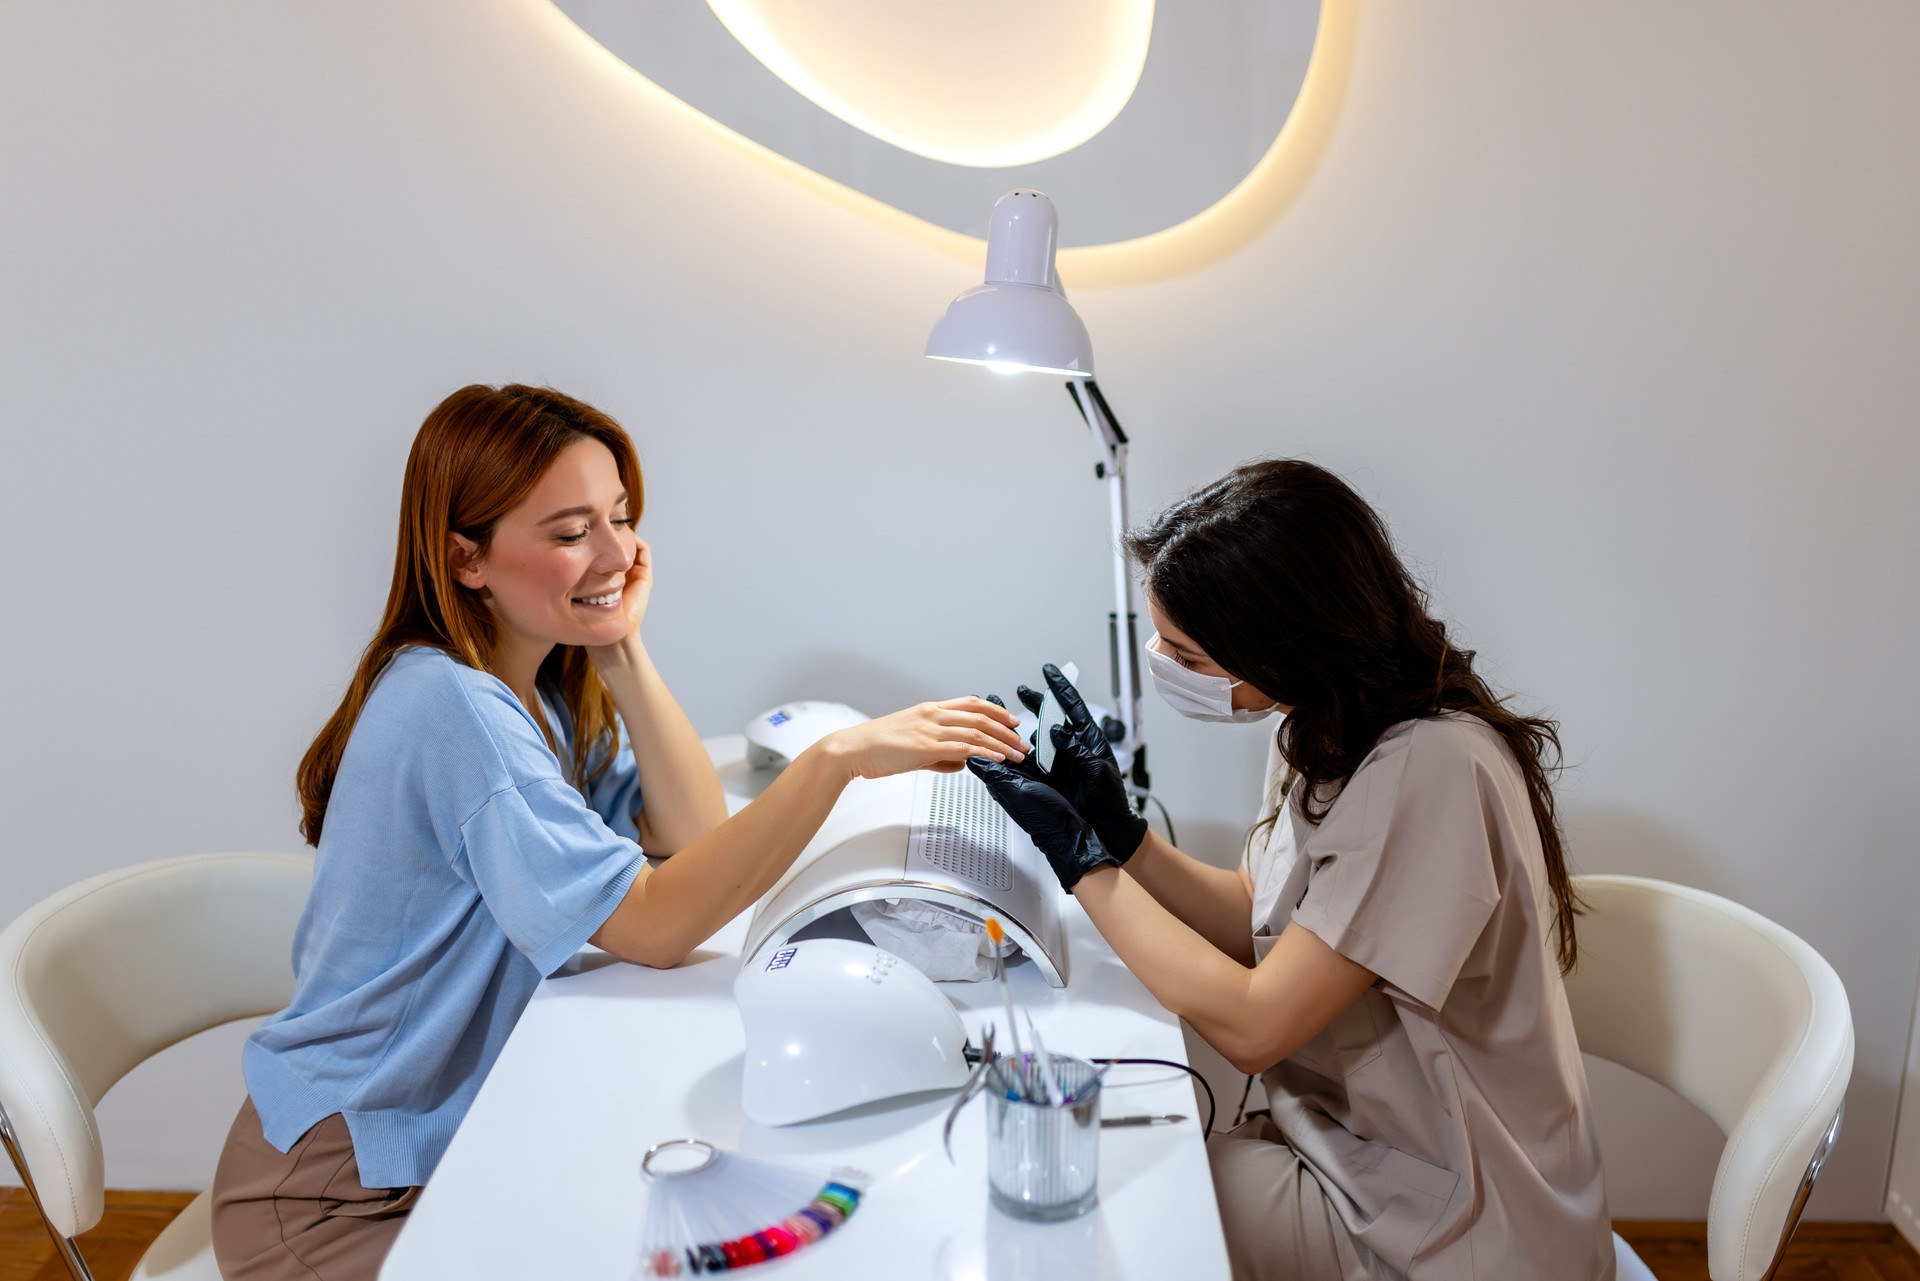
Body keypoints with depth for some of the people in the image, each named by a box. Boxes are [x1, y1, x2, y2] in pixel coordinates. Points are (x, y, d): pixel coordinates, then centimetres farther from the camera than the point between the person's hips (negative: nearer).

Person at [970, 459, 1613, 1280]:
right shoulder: (1332, 733, 0)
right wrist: (1116, 825, -2)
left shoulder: (1432, 772, -28)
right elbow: (1257, 920, 9)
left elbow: (1251, 1025, -26)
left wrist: (1081, 856, -19)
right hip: (1349, 1145, 8)